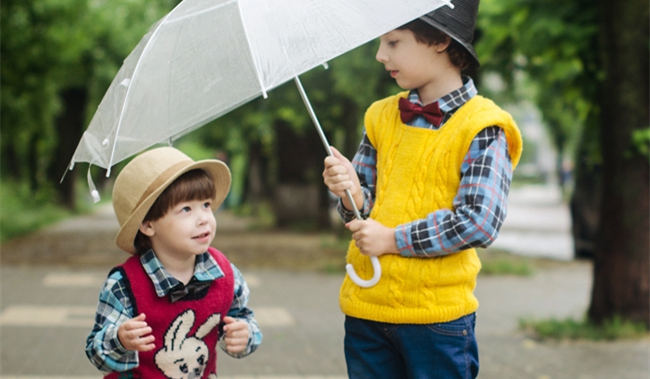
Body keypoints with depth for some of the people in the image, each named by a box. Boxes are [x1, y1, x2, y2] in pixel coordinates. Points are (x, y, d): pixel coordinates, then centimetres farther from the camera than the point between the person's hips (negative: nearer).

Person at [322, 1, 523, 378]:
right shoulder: (382, 117, 11)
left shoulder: (481, 128, -7)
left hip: (436, 314, -5)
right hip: (366, 306, 5)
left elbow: (480, 222, -16)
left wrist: (393, 239, -12)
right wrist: (353, 197, -9)